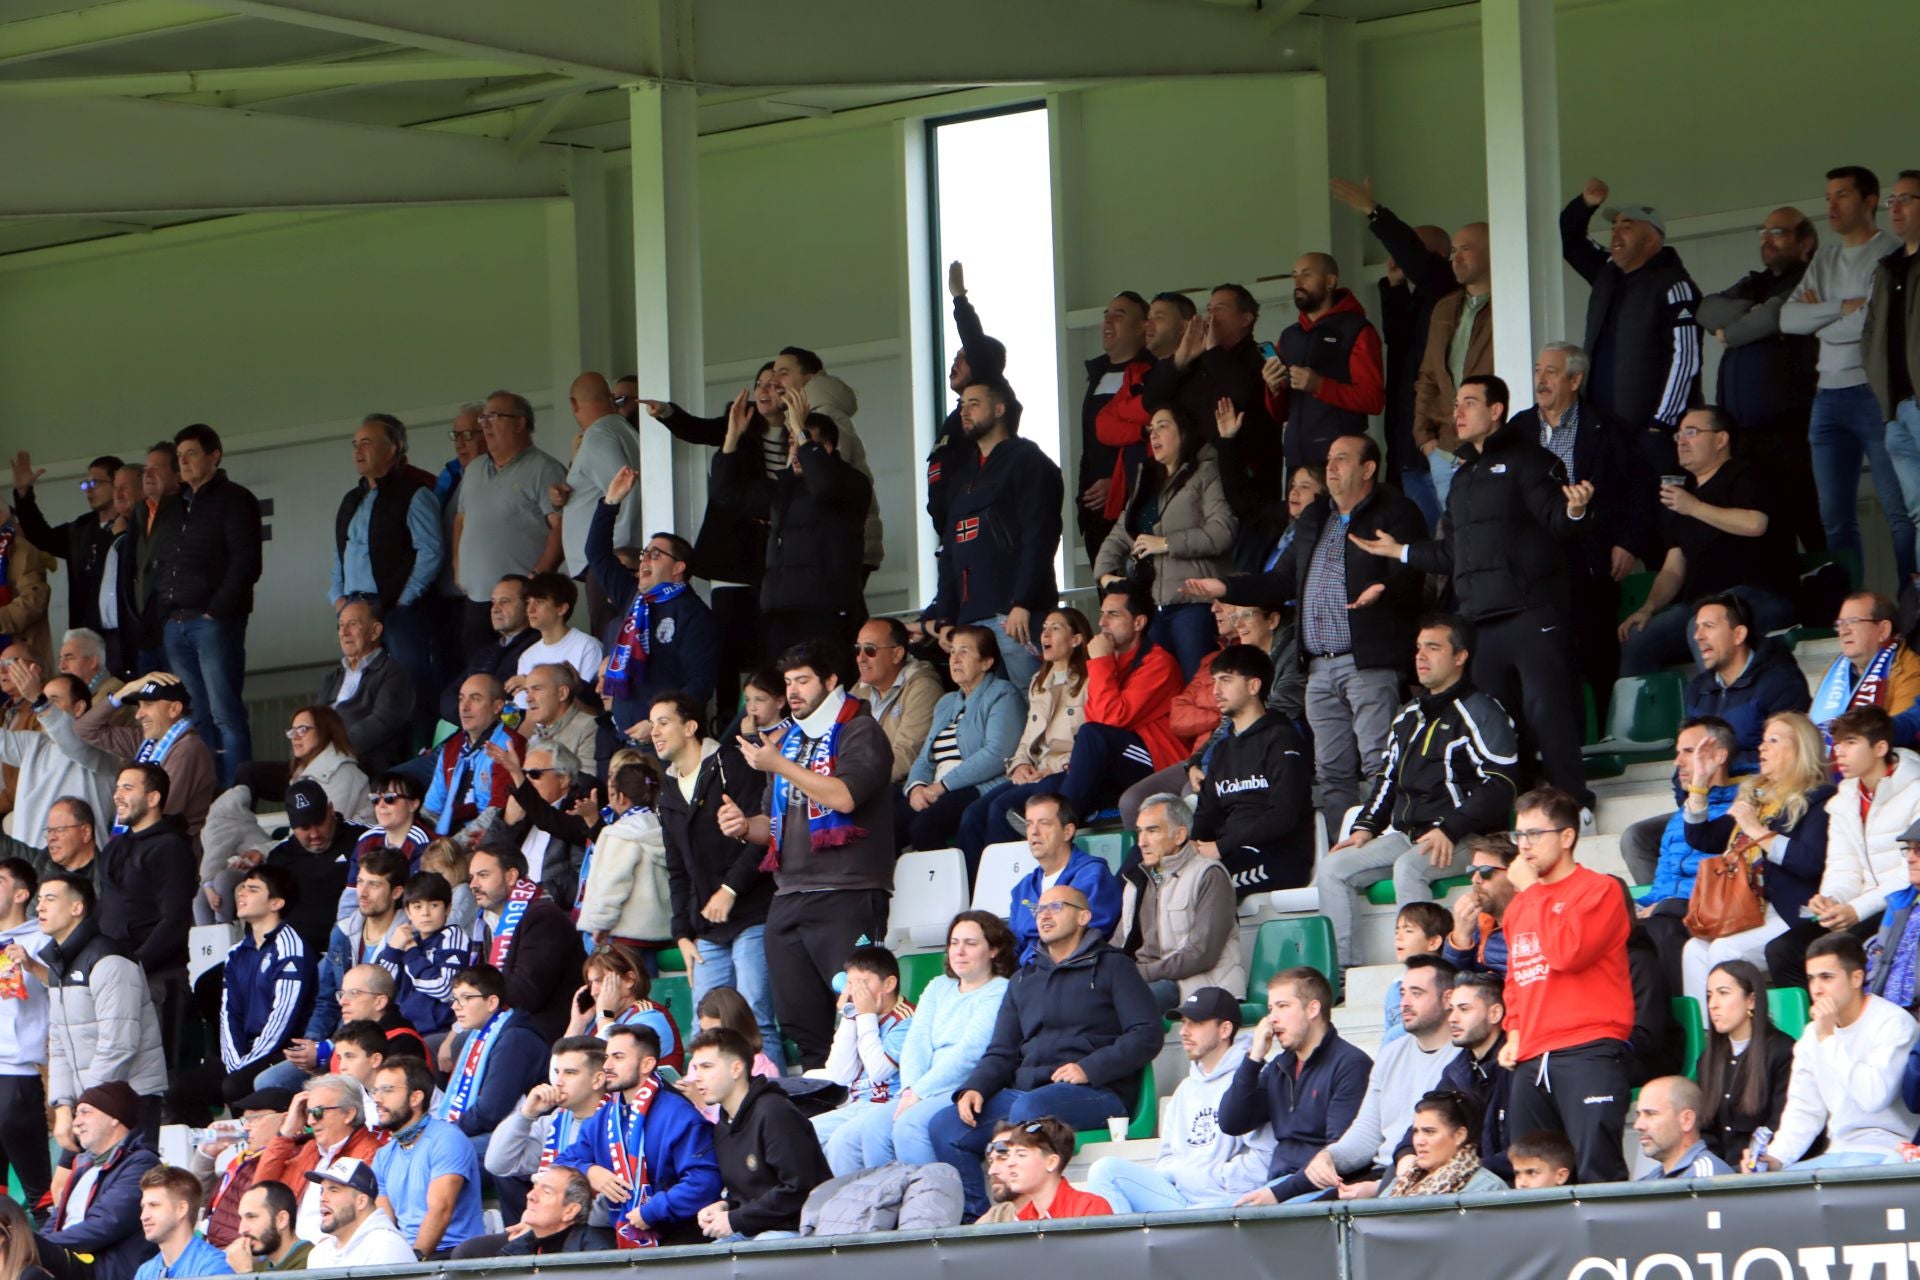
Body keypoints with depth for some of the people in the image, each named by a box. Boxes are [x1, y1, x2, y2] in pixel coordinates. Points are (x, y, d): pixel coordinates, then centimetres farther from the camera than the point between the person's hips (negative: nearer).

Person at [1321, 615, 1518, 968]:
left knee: (1408, 867, -36)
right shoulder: (1408, 716, 22)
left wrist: (1448, 831, -22)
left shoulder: (1479, 712, -5)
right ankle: (1341, 969, -14)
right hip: (1404, 836, 8)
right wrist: (1365, 828, 11)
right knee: (1335, 867, -9)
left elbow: (1500, 787, -14)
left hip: (1460, 841, -8)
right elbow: (1388, 778, 28)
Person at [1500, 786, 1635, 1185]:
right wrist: (1514, 1032, 16)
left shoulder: (1599, 890, -2)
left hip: (1588, 1051, -8)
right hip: (1532, 1061, 8)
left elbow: (1567, 952, -17)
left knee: (1596, 1172, -15)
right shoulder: (1518, 906, 21)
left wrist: (1532, 890, -8)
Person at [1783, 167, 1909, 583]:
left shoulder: (1891, 253, -3)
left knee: (1899, 512, -9)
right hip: (1829, 397, 7)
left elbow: (1877, 322, -14)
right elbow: (1788, 318, 5)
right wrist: (1842, 308, -9)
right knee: (1835, 518, 6)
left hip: (1876, 393, -7)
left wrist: (1818, 320, 1)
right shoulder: (1824, 259, 17)